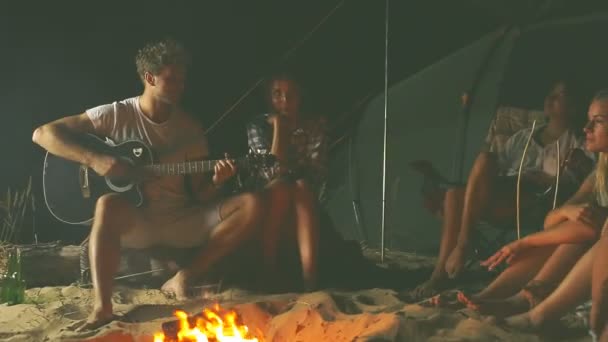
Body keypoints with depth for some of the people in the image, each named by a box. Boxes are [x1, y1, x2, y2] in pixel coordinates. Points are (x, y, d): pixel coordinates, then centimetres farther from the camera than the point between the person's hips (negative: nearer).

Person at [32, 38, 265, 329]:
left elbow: (198, 195, 6)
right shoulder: (116, 115, -3)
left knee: (252, 206, -17)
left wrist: (215, 182, -17)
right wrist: (93, 159, -21)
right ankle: (102, 307, -41)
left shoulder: (190, 128, 6)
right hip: (132, 221, -3)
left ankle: (186, 277, -18)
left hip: (181, 222, 3)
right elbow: (43, 134, -9)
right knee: (108, 204, -39)